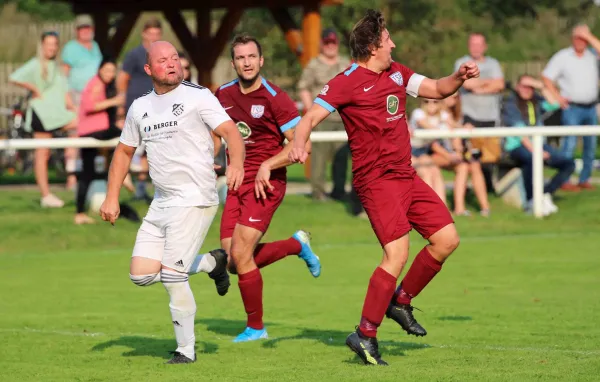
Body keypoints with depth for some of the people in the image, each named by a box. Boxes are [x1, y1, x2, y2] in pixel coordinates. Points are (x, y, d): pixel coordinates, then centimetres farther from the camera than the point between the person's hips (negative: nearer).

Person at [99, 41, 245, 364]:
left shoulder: (197, 97, -6)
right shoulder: (140, 107, 13)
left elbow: (231, 132, -16)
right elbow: (124, 151, 23)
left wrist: (236, 165, -36)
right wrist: (112, 198, 15)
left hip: (195, 201, -7)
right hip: (161, 203, 7)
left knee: (172, 277, -12)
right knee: (141, 275, 2)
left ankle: (186, 350, 3)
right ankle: (211, 262, 22)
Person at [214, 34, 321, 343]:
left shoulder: (275, 99, -10)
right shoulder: (223, 95, 7)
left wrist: (268, 166, -20)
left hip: (266, 184, -6)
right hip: (236, 184, 6)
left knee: (240, 254, -14)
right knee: (233, 262, 1)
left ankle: (255, 327, 4)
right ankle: (297, 245, 26)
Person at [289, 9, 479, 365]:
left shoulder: (397, 72, 13)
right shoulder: (347, 83, -11)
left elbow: (436, 89, 23)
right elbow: (310, 118, -16)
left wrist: (460, 76, 3)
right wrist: (299, 145, -36)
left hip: (406, 174, 8)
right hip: (376, 179, -8)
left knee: (447, 239, 6)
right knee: (397, 254, -20)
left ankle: (400, 302, 20)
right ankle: (366, 335, -16)